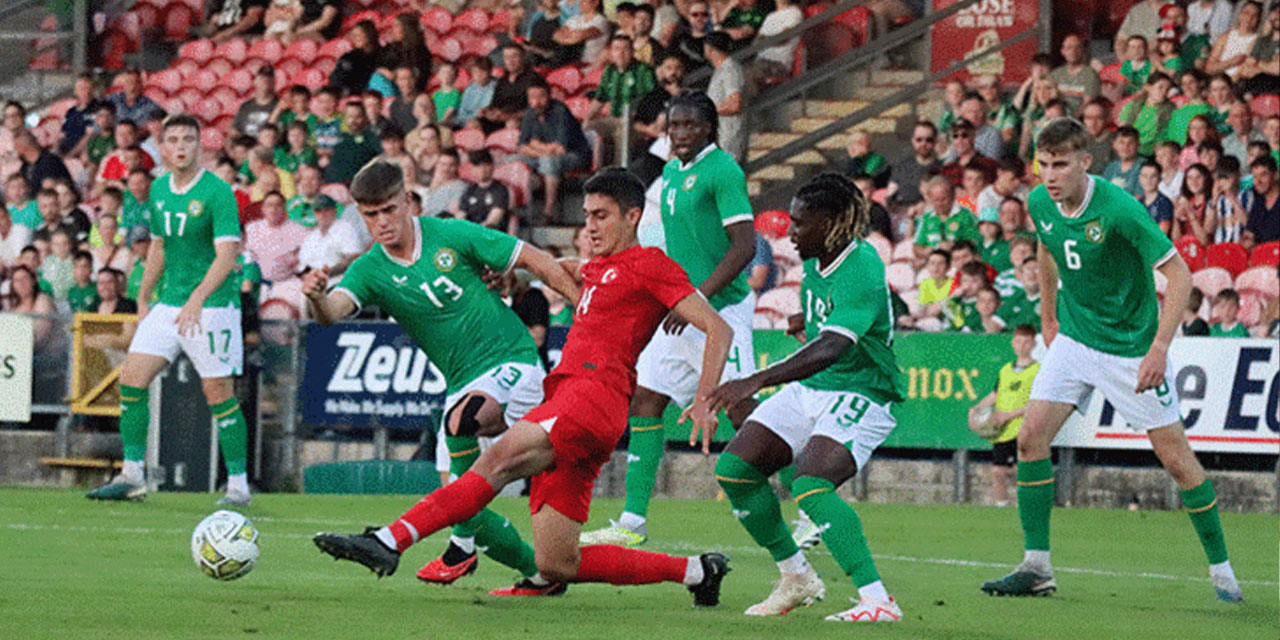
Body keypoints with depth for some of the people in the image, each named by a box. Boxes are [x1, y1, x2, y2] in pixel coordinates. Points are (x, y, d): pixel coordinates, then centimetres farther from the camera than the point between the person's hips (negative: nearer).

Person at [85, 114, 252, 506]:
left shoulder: (217, 191, -12)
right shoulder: (159, 190, 10)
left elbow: (227, 254, -20)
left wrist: (197, 299, -30)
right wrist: (143, 299, 22)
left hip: (213, 305, -7)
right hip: (169, 302, 7)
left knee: (218, 393, -6)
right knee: (132, 379, -3)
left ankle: (238, 485, 4)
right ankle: (131, 477, 5)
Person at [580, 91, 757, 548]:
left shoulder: (722, 170, -12)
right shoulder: (671, 173, 14)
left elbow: (744, 245, -18)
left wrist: (697, 296, -23)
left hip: (722, 307, -9)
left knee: (740, 410, -9)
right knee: (644, 399, 3)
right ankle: (632, 523, 5)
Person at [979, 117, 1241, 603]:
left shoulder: (1118, 209, -25)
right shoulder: (1040, 204, -6)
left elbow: (1178, 273, -22)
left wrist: (1159, 349, -27)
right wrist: (1048, 318, 21)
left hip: (1132, 343, -5)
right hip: (1075, 338, 5)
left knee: (1176, 457, -3)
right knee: (1031, 437, -9)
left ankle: (1221, 568, 13)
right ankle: (1036, 567, -3)